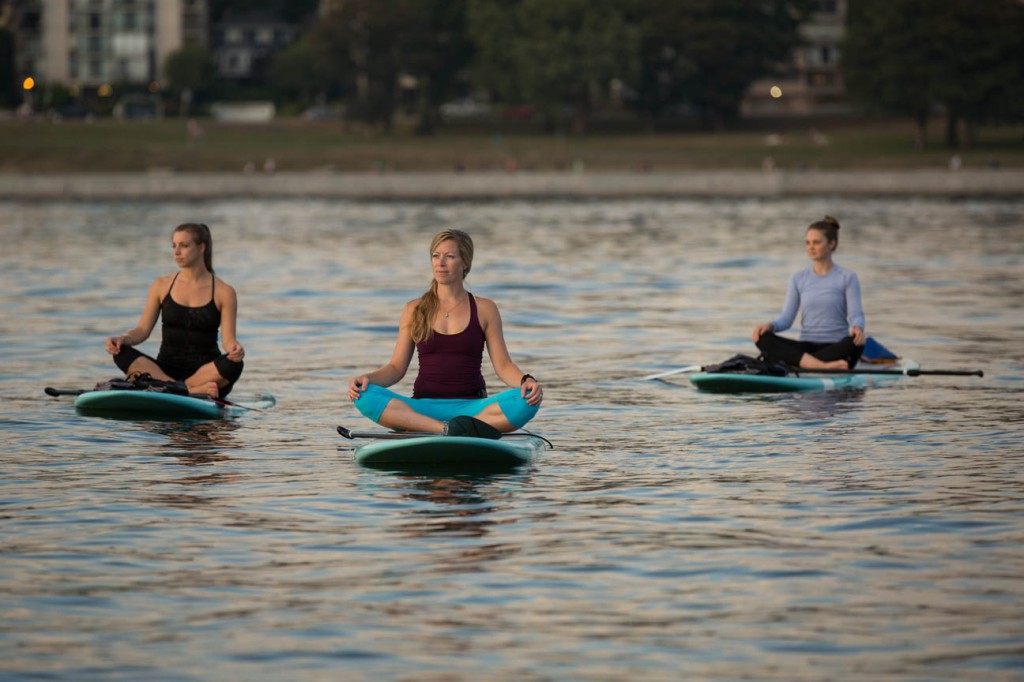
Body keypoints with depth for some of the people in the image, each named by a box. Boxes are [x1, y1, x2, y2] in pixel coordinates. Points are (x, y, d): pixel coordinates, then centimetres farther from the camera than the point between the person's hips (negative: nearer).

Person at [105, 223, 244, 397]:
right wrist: (122, 339, -18)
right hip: (167, 368, 2)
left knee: (234, 364, -35)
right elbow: (143, 330, 4)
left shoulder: (223, 292, 2)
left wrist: (235, 348, -30)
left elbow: (227, 338, -6)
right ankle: (193, 391, -37)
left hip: (205, 371, -2)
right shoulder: (161, 286, 8)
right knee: (122, 353, -26)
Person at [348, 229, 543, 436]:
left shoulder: (484, 309, 9)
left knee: (526, 400, -31)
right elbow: (396, 368, 9)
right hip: (423, 407, 0)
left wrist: (525, 380, -17)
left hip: (472, 407, 0)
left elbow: (503, 366, 5)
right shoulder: (414, 310, 11)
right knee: (364, 396, -27)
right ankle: (449, 430, -39)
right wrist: (367, 378, -11)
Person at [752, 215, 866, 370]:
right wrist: (770, 325, -16)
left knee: (856, 342, -37)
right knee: (763, 339, -24)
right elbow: (786, 318, 7)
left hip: (836, 348, -3)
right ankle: (824, 366, -39)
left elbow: (856, 315, -5)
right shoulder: (799, 279, 12)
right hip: (806, 346, 3)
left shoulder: (847, 278, 4)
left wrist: (857, 327, -30)